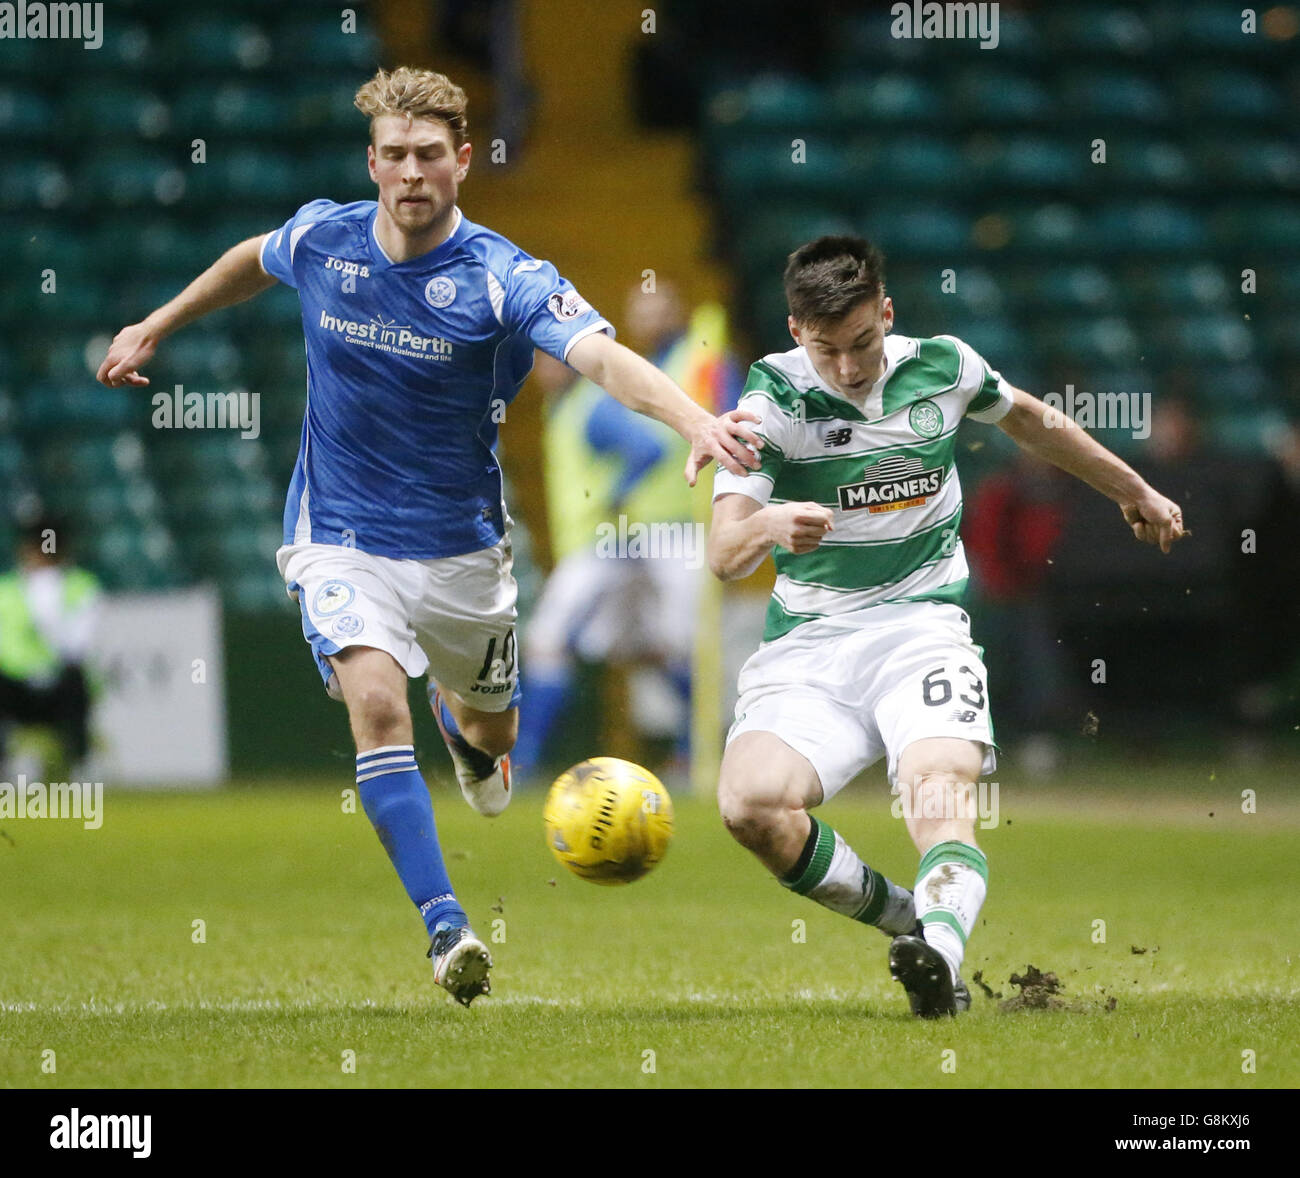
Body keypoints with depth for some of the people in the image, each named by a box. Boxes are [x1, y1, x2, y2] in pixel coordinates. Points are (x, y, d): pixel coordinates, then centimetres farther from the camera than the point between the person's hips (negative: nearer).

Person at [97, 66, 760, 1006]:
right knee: (377, 705, -25)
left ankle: (458, 709, 59)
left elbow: (602, 355, -35)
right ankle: (447, 929, -27)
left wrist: (696, 421, -53)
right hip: (341, 536, 0)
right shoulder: (321, 239, -8)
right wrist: (155, 328, 26)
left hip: (459, 547, 0)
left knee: (490, 744, 18)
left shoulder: (504, 280, -19)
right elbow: (252, 263, 17)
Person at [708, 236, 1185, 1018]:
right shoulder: (774, 397, -7)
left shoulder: (943, 367, 2)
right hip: (807, 645, 0)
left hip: (921, 627, 0)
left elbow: (1030, 421, 26)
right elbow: (725, 558, -15)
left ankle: (943, 955, -55)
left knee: (941, 796, -30)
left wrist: (1134, 491, 39)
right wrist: (767, 526, -40)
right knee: (752, 805, -26)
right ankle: (908, 922, -6)